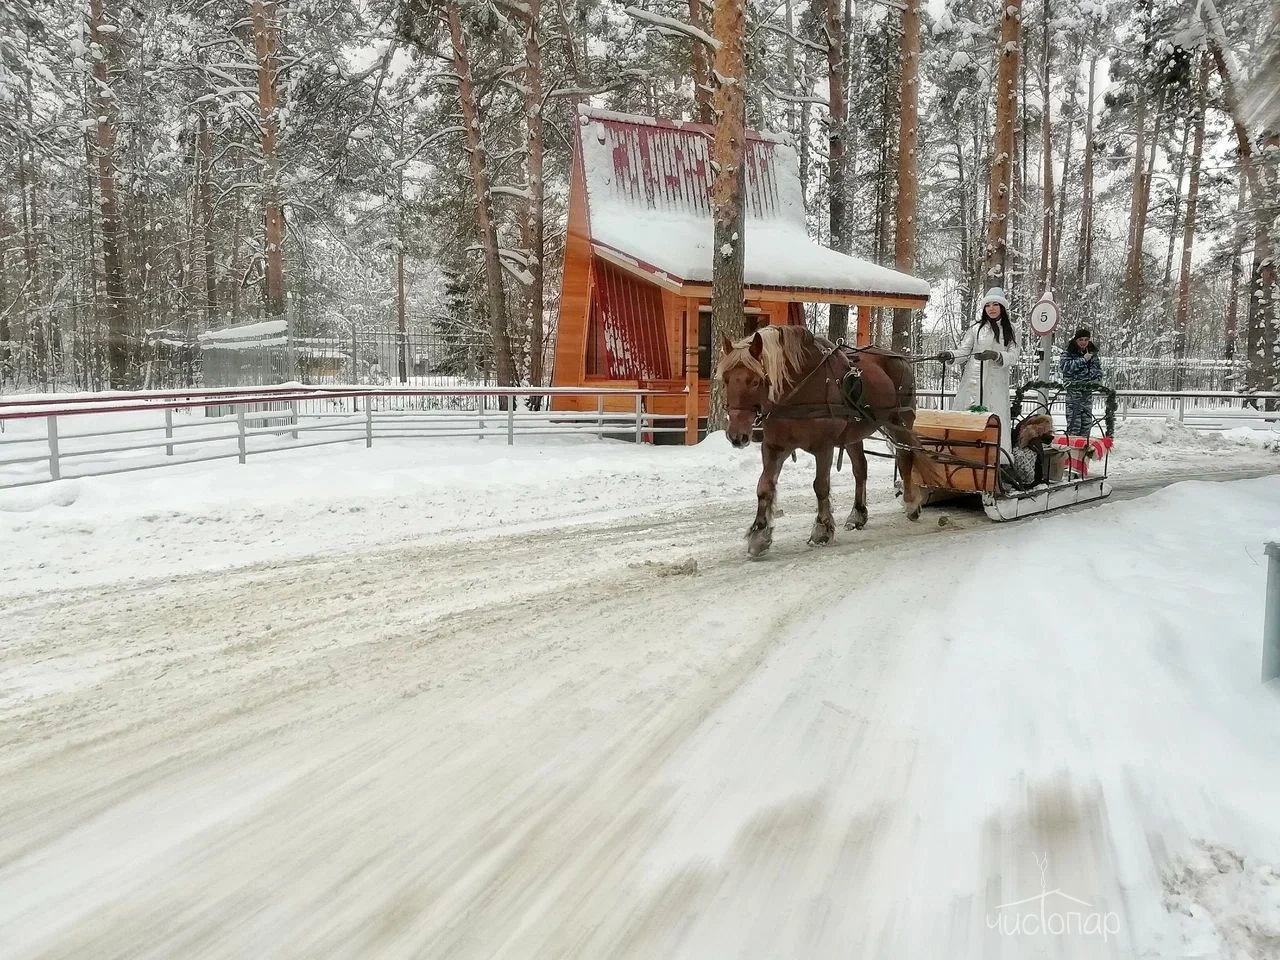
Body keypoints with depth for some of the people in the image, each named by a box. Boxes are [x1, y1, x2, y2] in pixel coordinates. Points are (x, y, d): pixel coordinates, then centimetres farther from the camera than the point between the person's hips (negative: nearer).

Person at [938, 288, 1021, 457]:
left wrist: (995, 355, -17)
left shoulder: (1010, 331, 13)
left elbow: (1013, 357, 1)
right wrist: (950, 356, -16)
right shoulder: (976, 329, 10)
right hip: (973, 381, -1)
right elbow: (963, 352, 5)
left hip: (996, 384, 1)